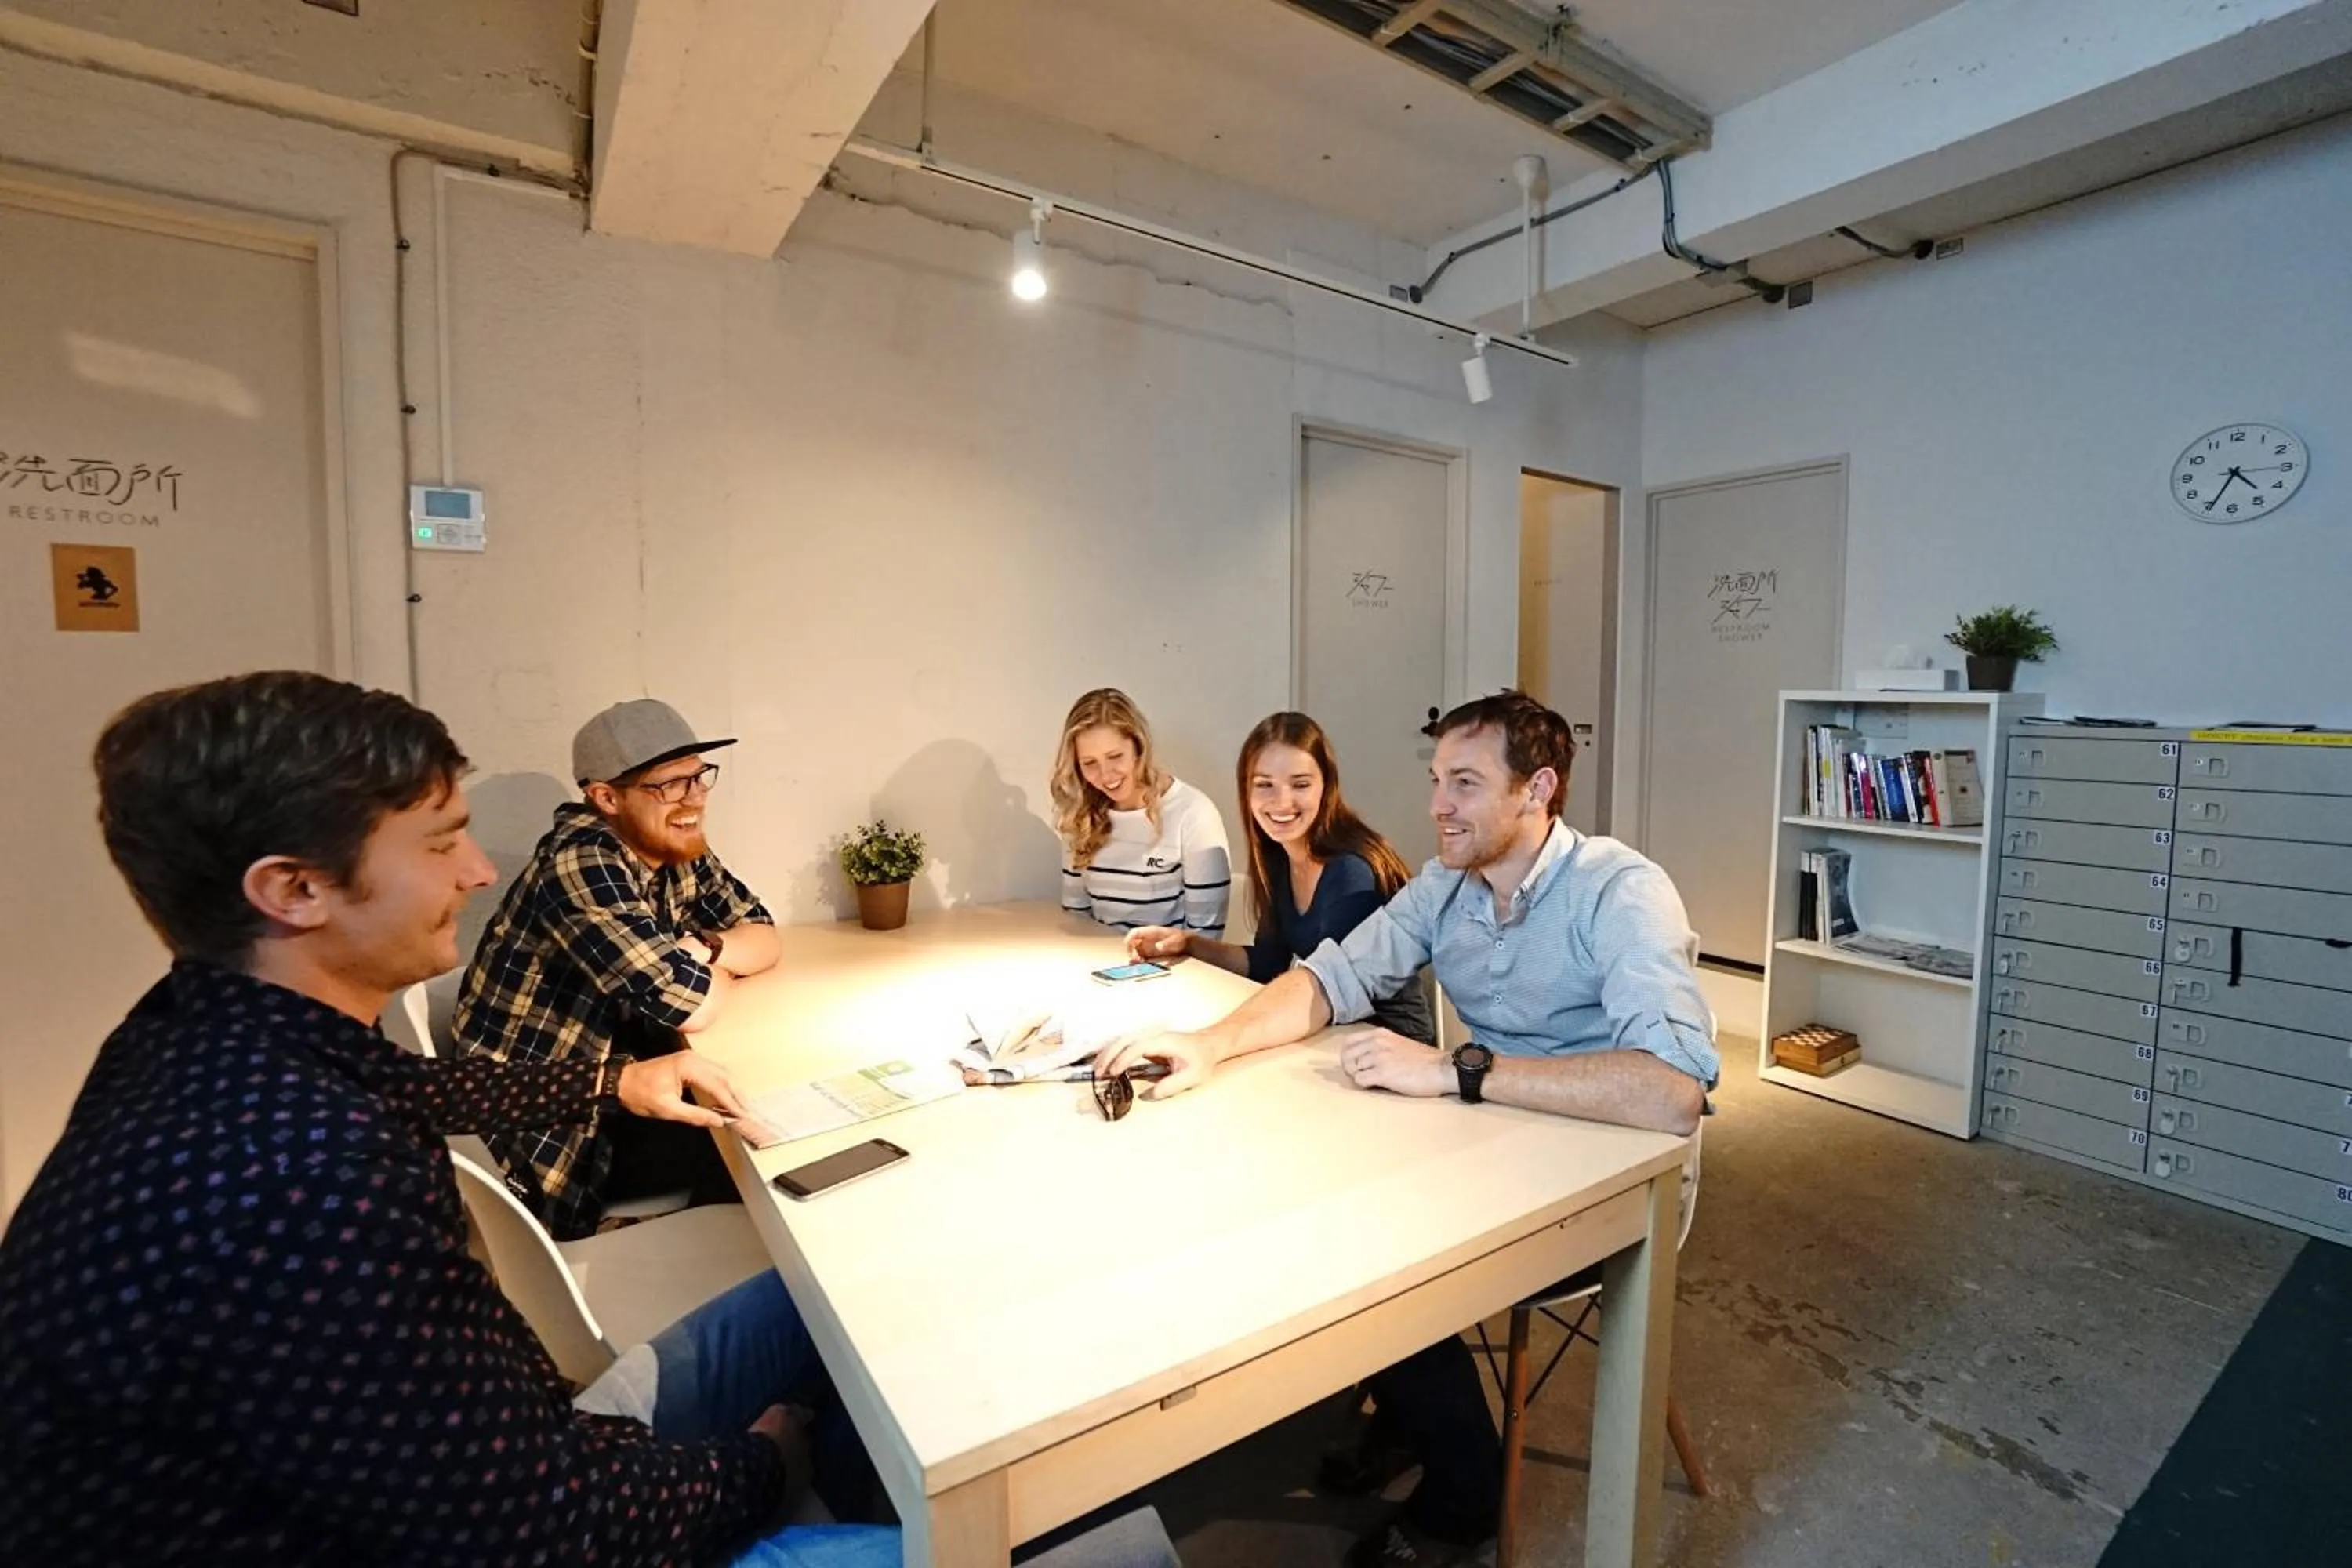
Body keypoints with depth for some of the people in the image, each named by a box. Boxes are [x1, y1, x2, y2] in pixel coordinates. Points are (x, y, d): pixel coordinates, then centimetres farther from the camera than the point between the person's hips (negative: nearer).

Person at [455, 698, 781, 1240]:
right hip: (537, 1132, -7)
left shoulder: (676, 849, -1)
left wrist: (704, 948, -18)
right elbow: (690, 1006, -32)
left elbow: (764, 939, 3)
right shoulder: (582, 860, -26)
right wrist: (713, 970, -10)